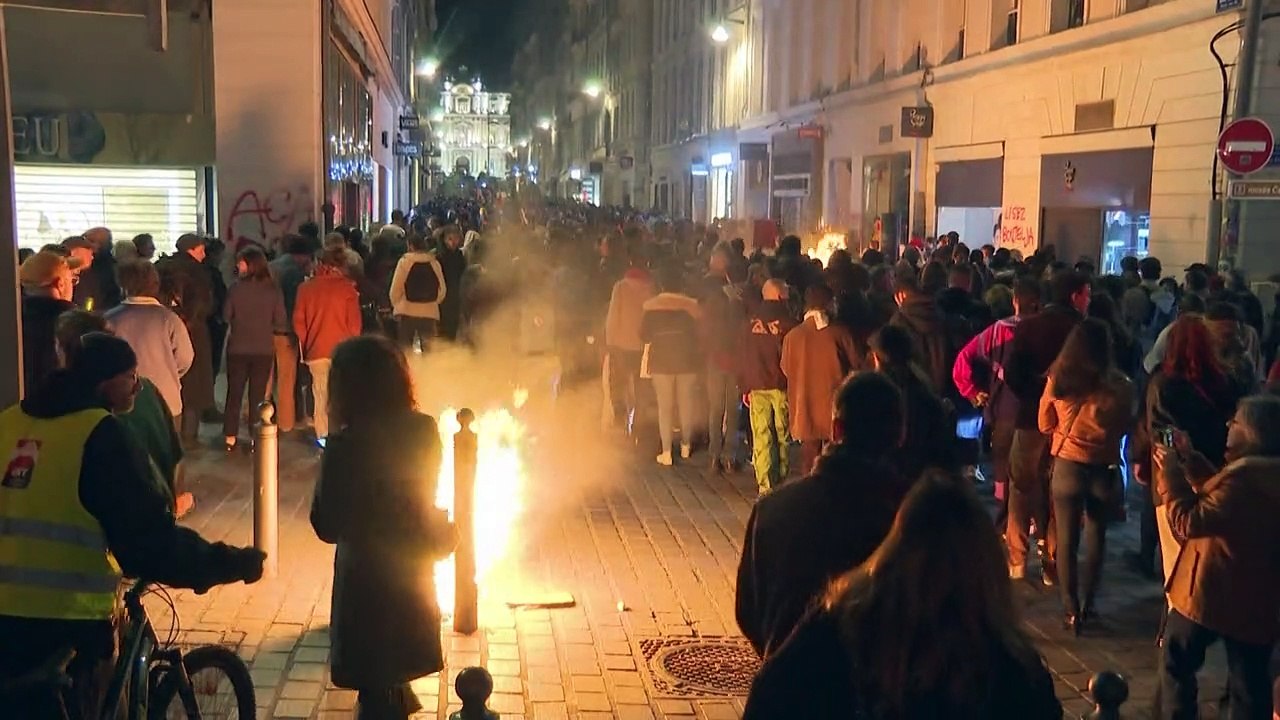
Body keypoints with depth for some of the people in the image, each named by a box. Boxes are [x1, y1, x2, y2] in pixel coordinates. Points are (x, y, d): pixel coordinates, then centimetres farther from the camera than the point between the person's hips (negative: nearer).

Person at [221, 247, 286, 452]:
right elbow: (280, 324, -6)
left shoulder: (236, 288, -12)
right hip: (264, 349, 0)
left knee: (234, 393, 14)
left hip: (238, 348, 0)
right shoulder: (273, 289, -11)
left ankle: (230, 436, 18)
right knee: (258, 394, 10)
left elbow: (226, 317, -1)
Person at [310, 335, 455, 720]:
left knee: (375, 688, 12)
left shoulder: (346, 445, -25)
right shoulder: (425, 431, -9)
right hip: (413, 572, 5)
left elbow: (327, 526, -15)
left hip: (368, 578, -5)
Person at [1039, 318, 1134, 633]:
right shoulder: (1119, 385, -14)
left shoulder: (1058, 381, -12)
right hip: (1104, 470, 1)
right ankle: (1087, 605, 27)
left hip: (1067, 467, 0)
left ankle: (1071, 610, 11)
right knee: (1096, 539, 19)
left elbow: (1045, 425, 2)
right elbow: (1124, 427, 3)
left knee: (1066, 541, 9)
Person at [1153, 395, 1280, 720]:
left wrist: (1170, 473, -16)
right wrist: (1190, 458, 7)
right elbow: (1220, 495, 14)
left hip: (1211, 593, -8)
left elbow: (1188, 522, -25)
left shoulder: (1244, 475, -27)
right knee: (1250, 680, 15)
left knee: (1176, 661, 13)